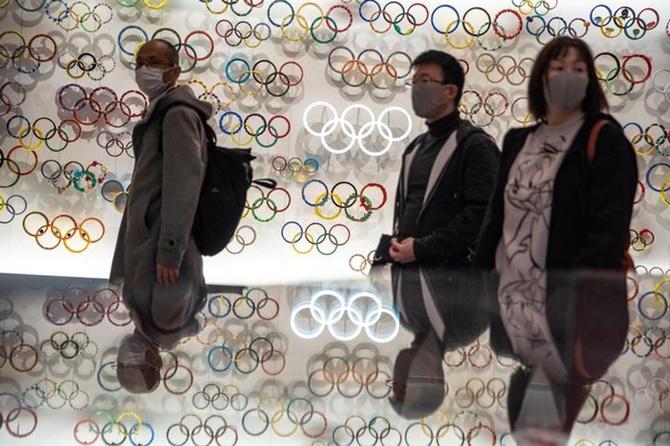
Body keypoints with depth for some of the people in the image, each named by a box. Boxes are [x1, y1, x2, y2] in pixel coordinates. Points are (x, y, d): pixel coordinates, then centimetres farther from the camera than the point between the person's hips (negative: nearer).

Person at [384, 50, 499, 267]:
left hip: (451, 272, -7)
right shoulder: (416, 147, 19)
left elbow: (482, 213, -16)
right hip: (405, 269, 7)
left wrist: (421, 248, -17)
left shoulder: (475, 145, -6)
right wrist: (396, 246, 5)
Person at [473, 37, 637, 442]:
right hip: (512, 308, 6)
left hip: (571, 311, -6)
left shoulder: (605, 139, -4)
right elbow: (496, 219, 17)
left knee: (570, 426, -2)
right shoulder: (518, 142, 15)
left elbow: (608, 230, -13)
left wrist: (578, 306, -20)